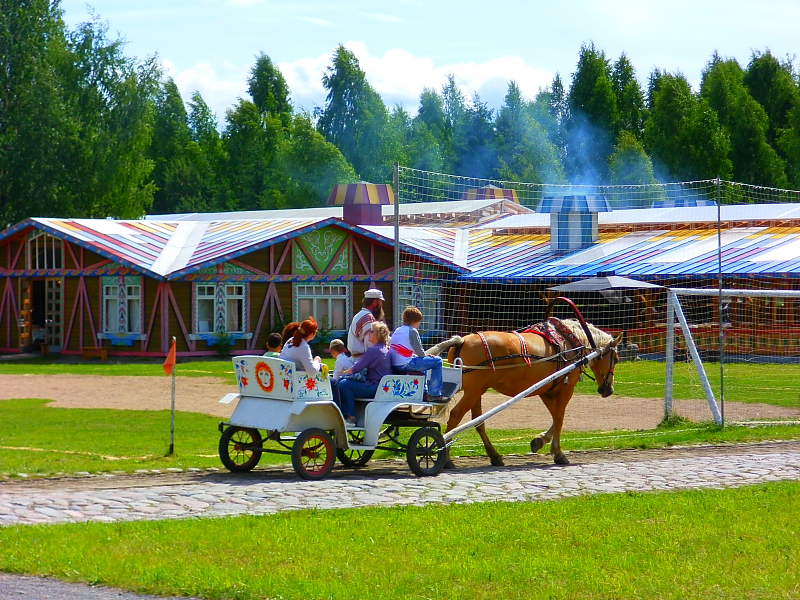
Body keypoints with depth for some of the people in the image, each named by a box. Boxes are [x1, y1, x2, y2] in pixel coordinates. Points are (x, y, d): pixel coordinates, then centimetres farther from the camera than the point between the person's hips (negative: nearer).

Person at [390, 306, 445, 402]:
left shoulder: (397, 330, 17)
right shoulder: (412, 331, -9)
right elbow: (419, 352, -8)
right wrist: (427, 356, 14)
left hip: (394, 365, 9)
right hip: (405, 364, -9)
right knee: (437, 361, -2)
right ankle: (434, 394, -2)